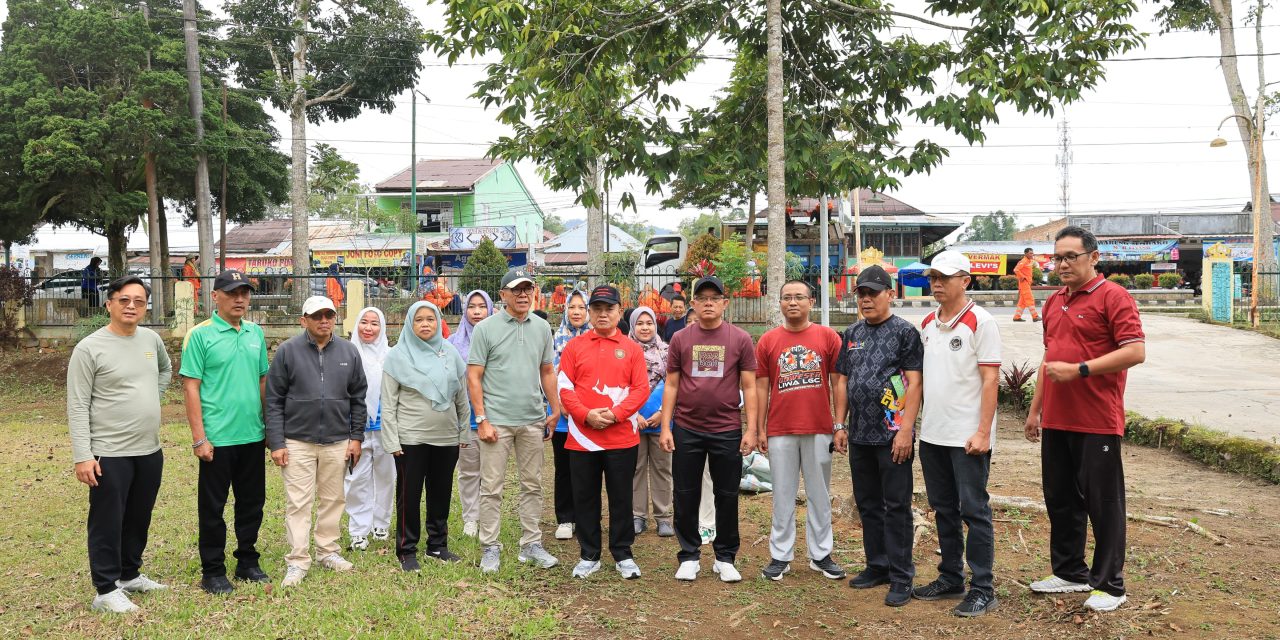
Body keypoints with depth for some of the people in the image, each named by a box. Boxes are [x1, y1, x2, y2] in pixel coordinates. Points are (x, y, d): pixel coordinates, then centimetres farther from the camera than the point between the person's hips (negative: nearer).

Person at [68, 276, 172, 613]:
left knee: (139, 520, 18)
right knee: (108, 523, 3)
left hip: (150, 450, 6)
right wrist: (82, 456, -17)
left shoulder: (151, 339, 6)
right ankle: (106, 590, 15)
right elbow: (77, 408, -12)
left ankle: (130, 575, 33)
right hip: (109, 454, -6)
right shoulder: (89, 348, -12)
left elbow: (166, 369, 28)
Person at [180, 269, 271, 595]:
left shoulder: (256, 333, 8)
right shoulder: (200, 335, -8)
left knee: (252, 502, 14)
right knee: (213, 507, 7)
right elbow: (191, 387, -10)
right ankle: (212, 571, 19)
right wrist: (199, 438, -14)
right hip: (217, 438, -5)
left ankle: (247, 561, 29)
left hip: (252, 436, 5)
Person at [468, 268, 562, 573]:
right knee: (492, 488, 2)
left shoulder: (542, 327, 8)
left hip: (533, 420, 4)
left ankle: (531, 544, 22)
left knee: (533, 485, 11)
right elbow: (473, 377, -5)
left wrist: (555, 410, 10)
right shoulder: (486, 328, -4)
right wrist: (481, 419, -11)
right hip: (497, 421, -4)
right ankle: (490, 548, 13)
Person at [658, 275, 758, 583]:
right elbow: (671, 385, 5)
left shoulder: (740, 339, 0)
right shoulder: (680, 339, 3)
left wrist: (751, 429, -5)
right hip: (686, 430, 1)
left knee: (727, 495, 8)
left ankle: (725, 558, 23)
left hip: (727, 431, -1)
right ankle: (689, 556, 23)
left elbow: (749, 386, 1)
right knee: (686, 496, 8)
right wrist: (665, 427, -1)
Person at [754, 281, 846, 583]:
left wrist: (840, 426, -1)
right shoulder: (768, 340, 5)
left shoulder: (828, 337, 2)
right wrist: (759, 429, 3)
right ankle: (780, 556, 16)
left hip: (819, 430, 0)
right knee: (783, 495, 8)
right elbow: (761, 387, 6)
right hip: (780, 431, 1)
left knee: (819, 494, 9)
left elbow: (838, 384, 3)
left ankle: (821, 554, 21)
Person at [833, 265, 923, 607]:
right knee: (867, 504, 14)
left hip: (892, 436, -6)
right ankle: (877, 566, 27)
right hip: (860, 435, 6)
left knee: (896, 507, 0)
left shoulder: (905, 332, -6)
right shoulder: (852, 334, 12)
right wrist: (840, 424, 9)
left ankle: (901, 577, 9)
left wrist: (906, 430, -18)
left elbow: (914, 384, -12)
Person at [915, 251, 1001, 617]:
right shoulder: (927, 324, 11)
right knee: (943, 510, 15)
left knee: (974, 511, 1)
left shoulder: (980, 322, -9)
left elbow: (990, 380, -12)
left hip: (967, 436, -7)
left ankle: (982, 591, 10)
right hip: (931, 434, 7)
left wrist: (982, 432, -17)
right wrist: (916, 424, 12)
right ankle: (951, 579, 28)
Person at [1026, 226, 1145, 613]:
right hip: (1055, 421, 8)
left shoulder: (1112, 297, -8)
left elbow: (1135, 351, -17)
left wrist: (1079, 370, -21)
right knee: (1060, 500, 14)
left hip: (1097, 422, -7)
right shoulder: (1054, 302, 15)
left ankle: (1109, 585, 15)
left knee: (1103, 504, 2)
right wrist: (1035, 409, 19)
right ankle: (1070, 573, 28)